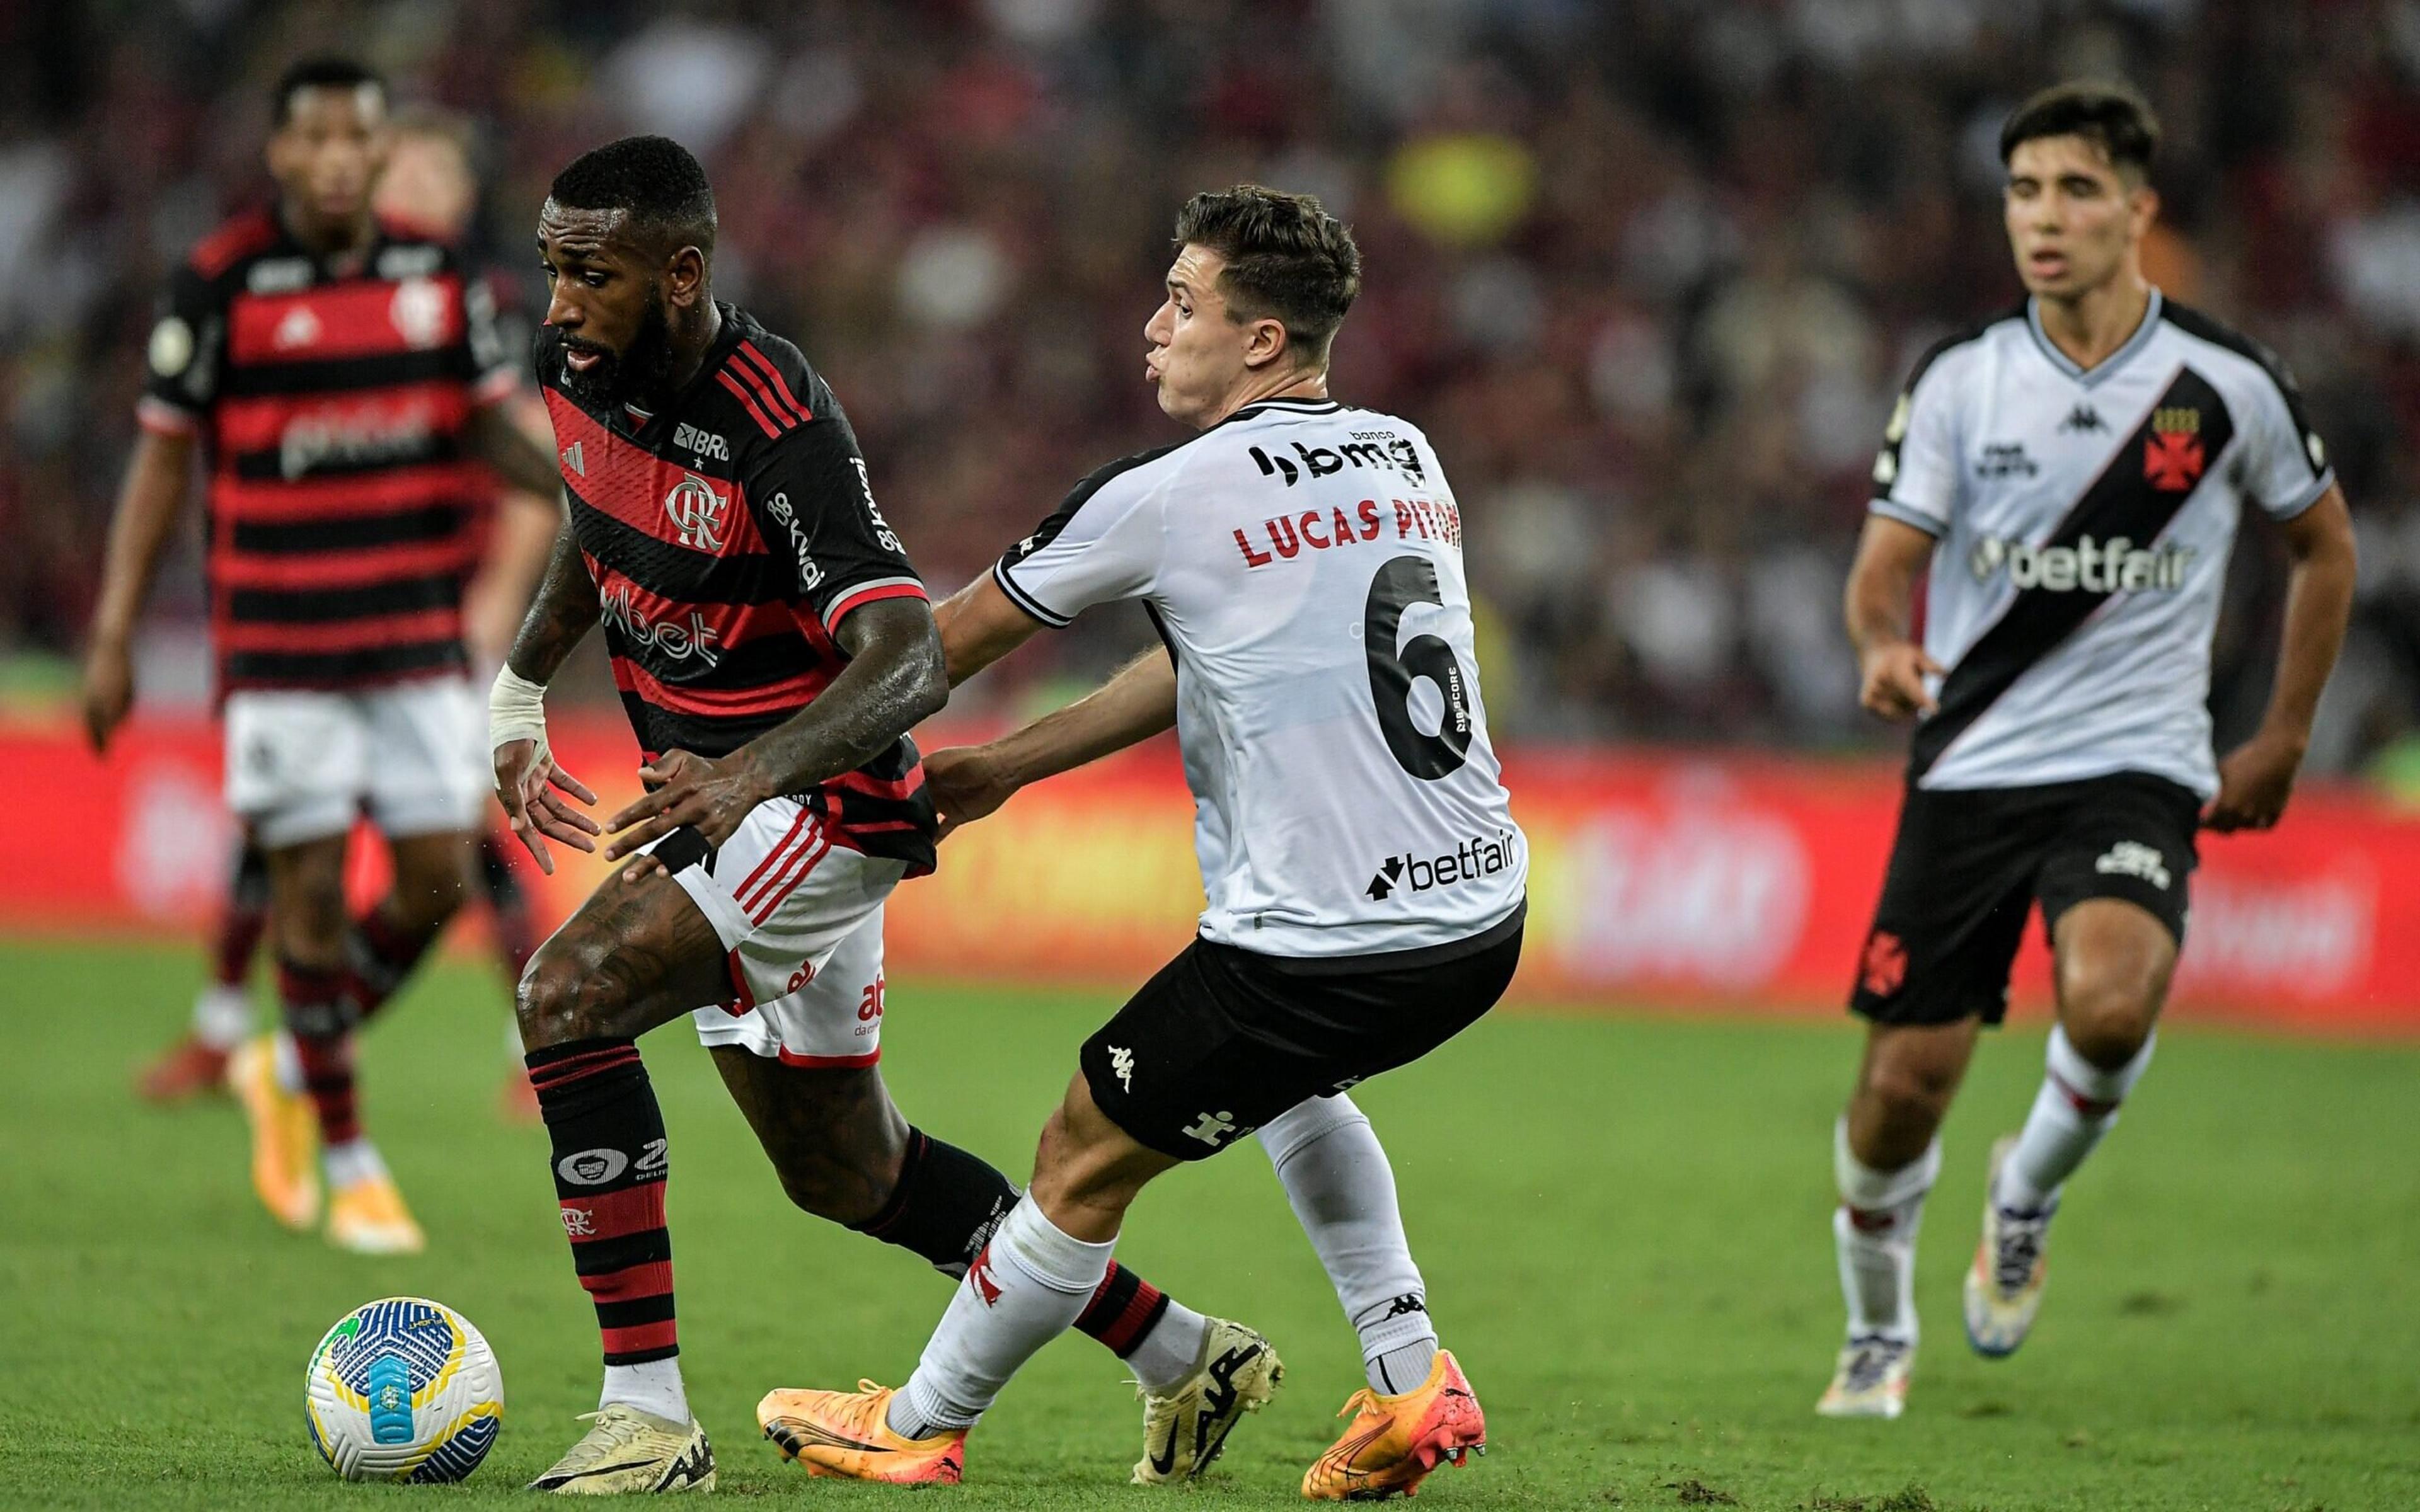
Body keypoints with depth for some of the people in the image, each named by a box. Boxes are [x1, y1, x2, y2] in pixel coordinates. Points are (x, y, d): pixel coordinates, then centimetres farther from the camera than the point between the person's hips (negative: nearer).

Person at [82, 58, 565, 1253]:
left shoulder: (440, 275, 4)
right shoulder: (220, 283, -6)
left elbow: (487, 427, 10)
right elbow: (163, 457, -1)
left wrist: (573, 478, -12)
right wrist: (112, 637, -3)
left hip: (419, 639, 4)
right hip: (279, 646, -4)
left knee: (435, 879, 0)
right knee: (312, 885, -3)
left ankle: (292, 1069, 25)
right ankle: (346, 1161, 9)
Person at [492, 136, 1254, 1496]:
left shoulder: (777, 425, -28)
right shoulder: (576, 368, -4)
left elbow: (912, 663, -36)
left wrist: (748, 775, -51)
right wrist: (519, 693, 11)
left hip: (823, 808, -9)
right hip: (716, 801, 9)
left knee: (568, 995, -27)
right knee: (845, 1173, 17)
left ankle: (650, 1415, -22)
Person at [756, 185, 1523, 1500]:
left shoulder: (1169, 499, -10)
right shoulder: (1405, 458, 11)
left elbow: (958, 640, 5)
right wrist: (1010, 765, 26)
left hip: (1318, 941, -7)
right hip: (1482, 915, 7)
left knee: (1083, 1161, 10)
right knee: (1285, 1074, 35)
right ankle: (1416, 1383, 27)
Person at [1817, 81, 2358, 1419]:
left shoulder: (2226, 385, -2)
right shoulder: (1959, 380, 0)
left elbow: (2324, 542, 14)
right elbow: (1887, 560, -1)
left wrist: (2282, 741, 13)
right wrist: (1884, 647, -25)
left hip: (2135, 769, -1)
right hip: (1969, 764, 2)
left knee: (2110, 1004, -30)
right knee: (1903, 1084, -1)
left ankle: (2030, 1196, 3)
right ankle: (1878, 1333, 27)